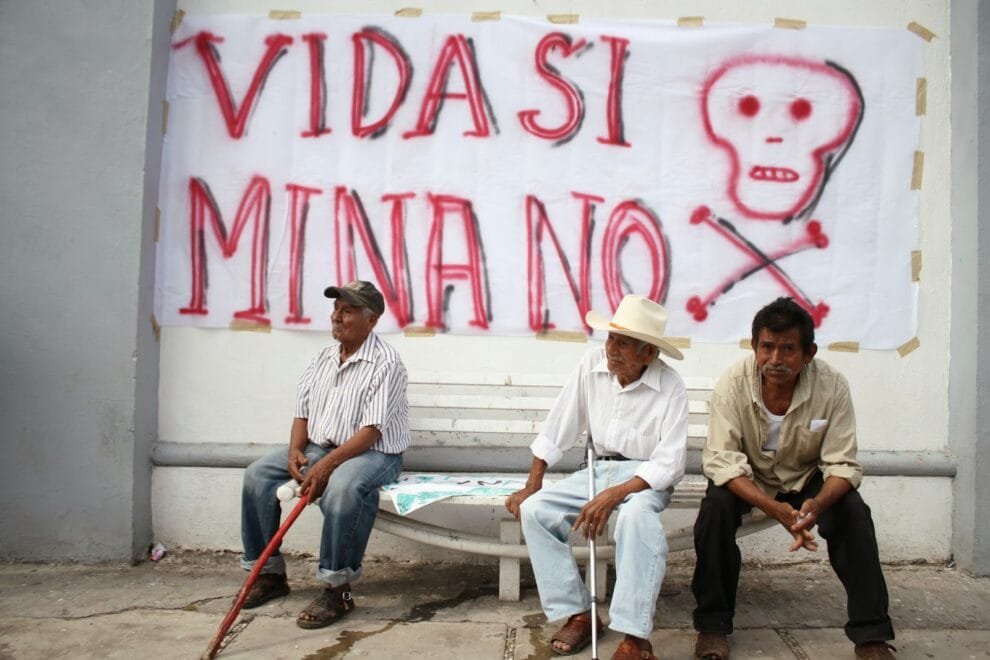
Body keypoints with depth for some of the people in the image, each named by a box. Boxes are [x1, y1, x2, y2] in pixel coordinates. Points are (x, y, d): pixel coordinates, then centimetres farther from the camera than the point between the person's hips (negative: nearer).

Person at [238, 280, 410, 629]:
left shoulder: (385, 363, -15)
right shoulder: (323, 358, 10)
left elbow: (371, 431, -22)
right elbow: (303, 413, 12)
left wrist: (327, 464, -29)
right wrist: (296, 450, -8)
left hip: (373, 453, -8)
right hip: (319, 448, 8)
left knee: (341, 487, -39)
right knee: (257, 475, -7)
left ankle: (337, 589, -25)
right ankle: (270, 573, 4)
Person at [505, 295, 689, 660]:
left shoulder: (671, 388, -18)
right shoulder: (592, 363, -8)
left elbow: (669, 465, -20)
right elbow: (557, 429, -1)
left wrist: (612, 496, -32)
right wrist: (531, 486, -1)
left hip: (647, 476, -4)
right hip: (599, 468, 5)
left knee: (636, 514, -38)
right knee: (534, 510, -16)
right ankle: (576, 613, -7)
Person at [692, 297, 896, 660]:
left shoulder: (832, 386, -22)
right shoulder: (732, 385, -25)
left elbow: (843, 465, -18)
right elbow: (721, 462, -26)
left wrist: (818, 504, -41)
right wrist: (773, 508, -41)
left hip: (806, 478, 1)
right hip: (746, 479, -1)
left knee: (853, 512, -24)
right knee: (715, 506, -30)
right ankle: (712, 625, -13)